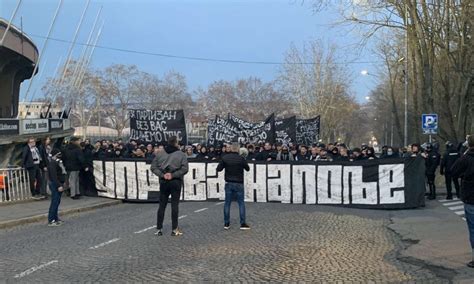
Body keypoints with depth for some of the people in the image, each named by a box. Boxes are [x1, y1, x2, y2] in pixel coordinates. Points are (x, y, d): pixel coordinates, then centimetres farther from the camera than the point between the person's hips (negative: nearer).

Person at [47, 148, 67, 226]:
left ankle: (55, 218, 23)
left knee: (57, 202, 15)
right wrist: (59, 185, -26)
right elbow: (54, 176, -23)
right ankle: (51, 221, -6)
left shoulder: (58, 162, 15)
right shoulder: (52, 163, -17)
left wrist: (62, 183, 19)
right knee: (55, 202, -9)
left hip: (59, 184, 10)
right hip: (55, 185, -10)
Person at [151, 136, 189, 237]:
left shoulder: (160, 154, 3)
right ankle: (174, 229, 5)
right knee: (175, 205, 3)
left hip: (163, 182, 3)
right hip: (176, 182, -3)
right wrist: (173, 175, -12)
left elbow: (153, 167, -1)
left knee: (162, 205, 9)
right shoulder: (181, 155, -6)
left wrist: (162, 175, -7)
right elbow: (184, 169, -14)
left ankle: (159, 229, 11)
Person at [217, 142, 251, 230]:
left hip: (229, 183, 2)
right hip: (239, 184, -2)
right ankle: (243, 224, 3)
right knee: (241, 203, 5)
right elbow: (247, 168, 0)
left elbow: (218, 169, -1)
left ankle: (226, 223, 10)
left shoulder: (225, 158, -4)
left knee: (227, 203, 9)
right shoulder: (241, 158, -11)